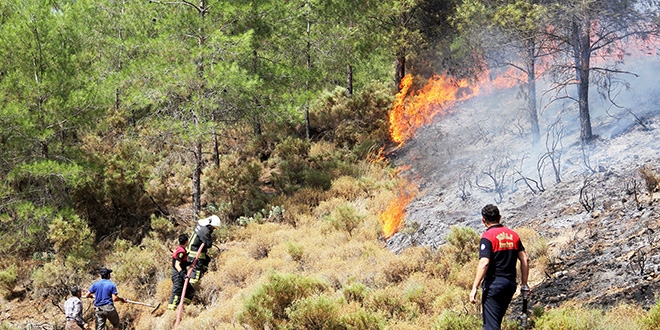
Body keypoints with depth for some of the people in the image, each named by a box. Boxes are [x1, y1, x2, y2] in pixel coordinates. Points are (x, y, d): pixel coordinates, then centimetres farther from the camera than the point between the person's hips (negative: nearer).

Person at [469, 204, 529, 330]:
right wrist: (524, 284, 16)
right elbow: (524, 259, 9)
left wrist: (474, 288, -20)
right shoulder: (513, 235, 10)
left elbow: (484, 263, -20)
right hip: (510, 284, 7)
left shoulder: (487, 237, -10)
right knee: (497, 320, 20)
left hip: (494, 283, -7)